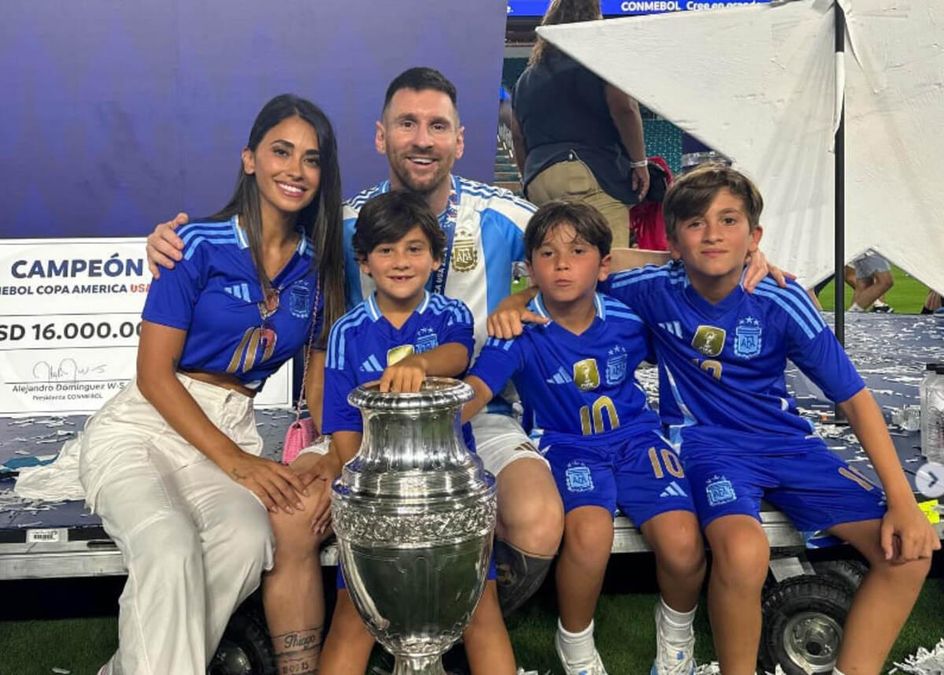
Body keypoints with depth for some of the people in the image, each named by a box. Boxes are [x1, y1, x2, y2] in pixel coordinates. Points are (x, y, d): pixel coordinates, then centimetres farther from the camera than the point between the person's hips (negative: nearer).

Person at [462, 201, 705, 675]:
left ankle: (677, 627, 15)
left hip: (636, 438, 2)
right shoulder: (522, 332, -10)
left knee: (683, 546, -24)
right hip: (567, 448, -2)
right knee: (589, 532, -35)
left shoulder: (628, 319, -3)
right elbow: (475, 391, -24)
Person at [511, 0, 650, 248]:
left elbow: (518, 136, 23)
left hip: (537, 177, 6)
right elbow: (624, 108, -10)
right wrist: (640, 162, -2)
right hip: (589, 174, -6)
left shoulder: (528, 76, 22)